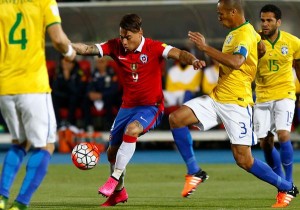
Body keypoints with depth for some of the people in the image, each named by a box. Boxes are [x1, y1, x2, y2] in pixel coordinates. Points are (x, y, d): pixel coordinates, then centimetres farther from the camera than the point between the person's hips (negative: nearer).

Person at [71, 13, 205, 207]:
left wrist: (192, 60, -49)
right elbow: (88, 49, -12)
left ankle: (115, 179, -24)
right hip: (128, 106, 6)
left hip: (151, 106, -5)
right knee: (112, 151, 9)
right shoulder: (116, 46, -4)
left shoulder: (153, 48, -15)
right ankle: (119, 192, 32)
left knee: (131, 130, -34)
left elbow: (178, 53, -28)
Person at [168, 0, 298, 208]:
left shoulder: (245, 34, -15)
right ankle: (194, 173, 0)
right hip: (217, 97, 9)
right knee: (176, 118, -9)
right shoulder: (235, 33, 15)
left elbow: (235, 62, -33)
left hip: (236, 102, -9)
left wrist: (205, 47, -30)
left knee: (244, 159, -9)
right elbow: (261, 48, 31)